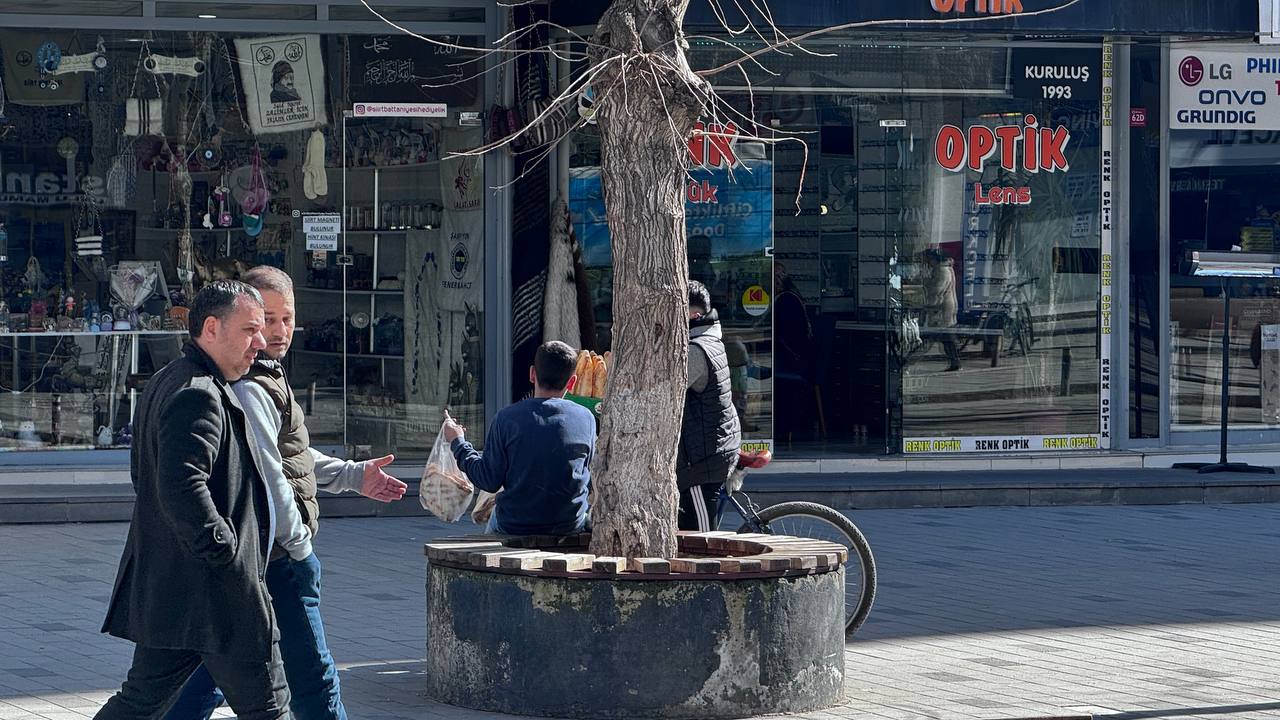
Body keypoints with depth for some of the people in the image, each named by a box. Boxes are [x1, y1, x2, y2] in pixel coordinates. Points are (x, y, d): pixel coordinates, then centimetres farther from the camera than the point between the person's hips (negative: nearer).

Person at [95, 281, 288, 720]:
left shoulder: (166, 384, 16)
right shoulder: (198, 396, -19)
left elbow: (142, 472, 27)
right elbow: (183, 489, -30)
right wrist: (228, 555, -20)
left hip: (162, 585, 10)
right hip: (214, 593, -10)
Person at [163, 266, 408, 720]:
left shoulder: (266, 378, 17)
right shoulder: (249, 389, -19)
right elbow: (267, 476, -21)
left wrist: (353, 476, 26)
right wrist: (299, 544, -14)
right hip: (277, 561, -11)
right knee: (311, 677, -3)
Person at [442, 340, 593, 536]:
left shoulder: (507, 418, -13)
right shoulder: (585, 418, -7)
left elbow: (489, 481, -8)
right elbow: (591, 479, 4)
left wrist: (458, 443, 6)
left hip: (516, 526, -1)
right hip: (570, 527, 1)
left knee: (494, 517, 34)